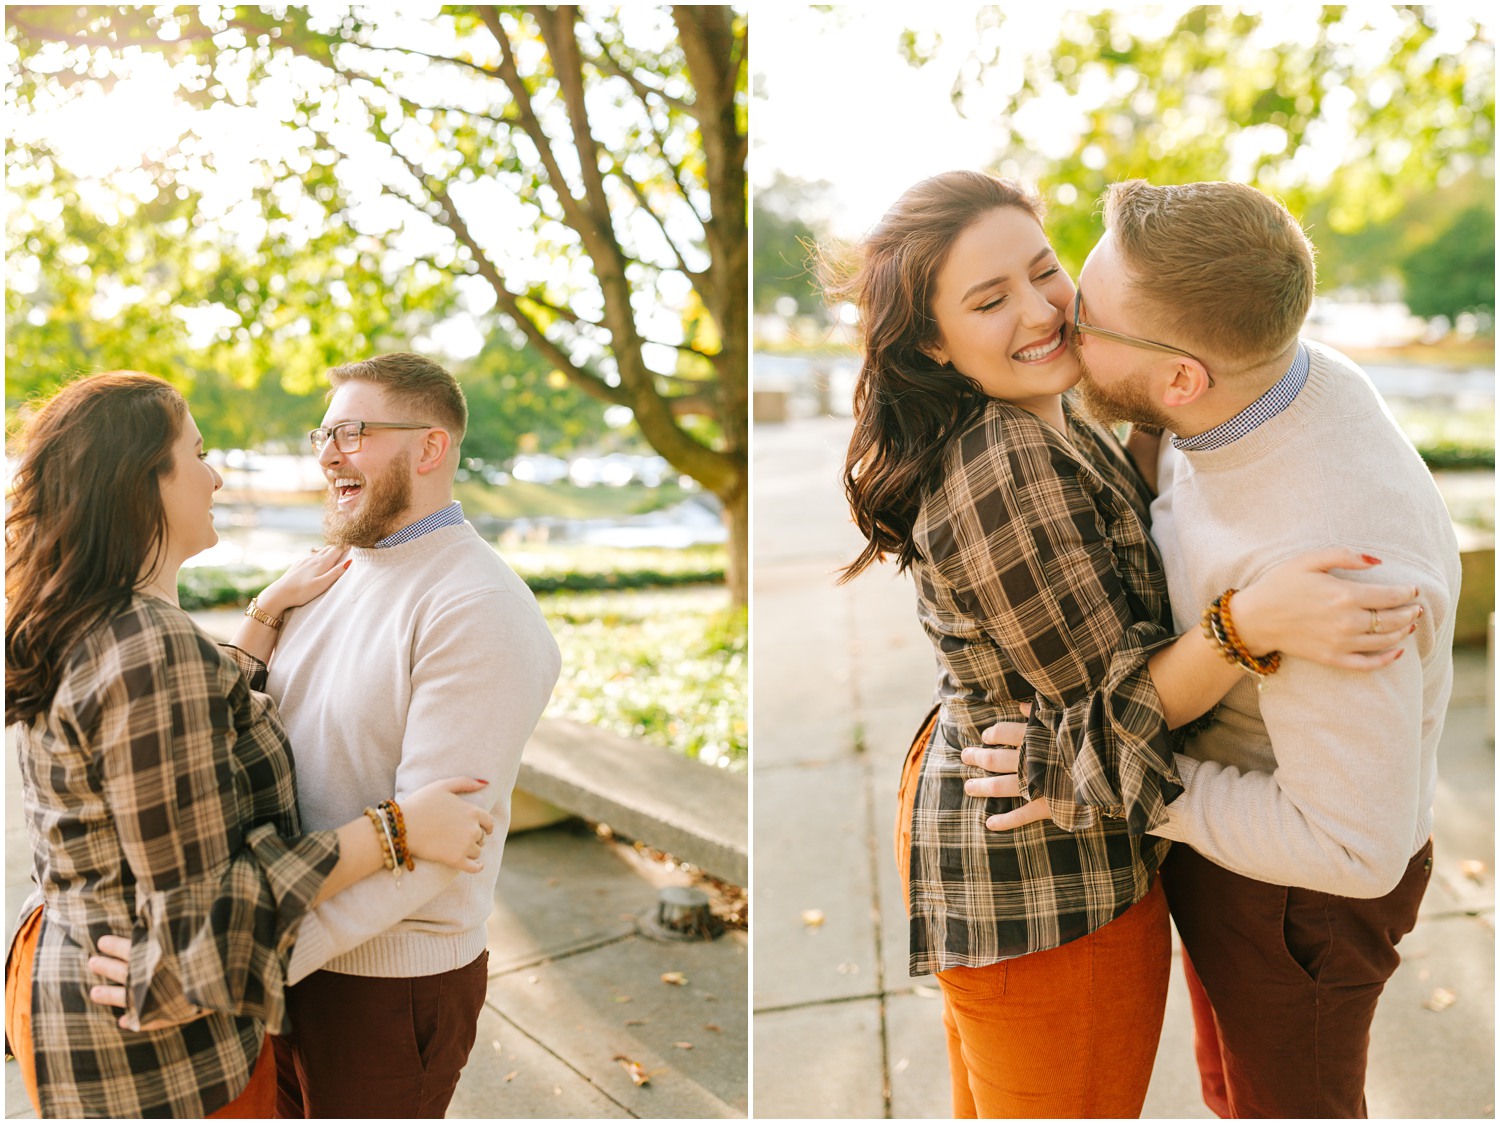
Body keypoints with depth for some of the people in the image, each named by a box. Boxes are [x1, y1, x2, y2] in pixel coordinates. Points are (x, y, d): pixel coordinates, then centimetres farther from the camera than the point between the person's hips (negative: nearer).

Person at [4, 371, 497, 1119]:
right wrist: (396, 830, -23)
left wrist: (270, 612, 15)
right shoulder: (153, 651, -28)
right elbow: (199, 915, -26)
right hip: (158, 1057, -9)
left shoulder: (70, 631, 2)